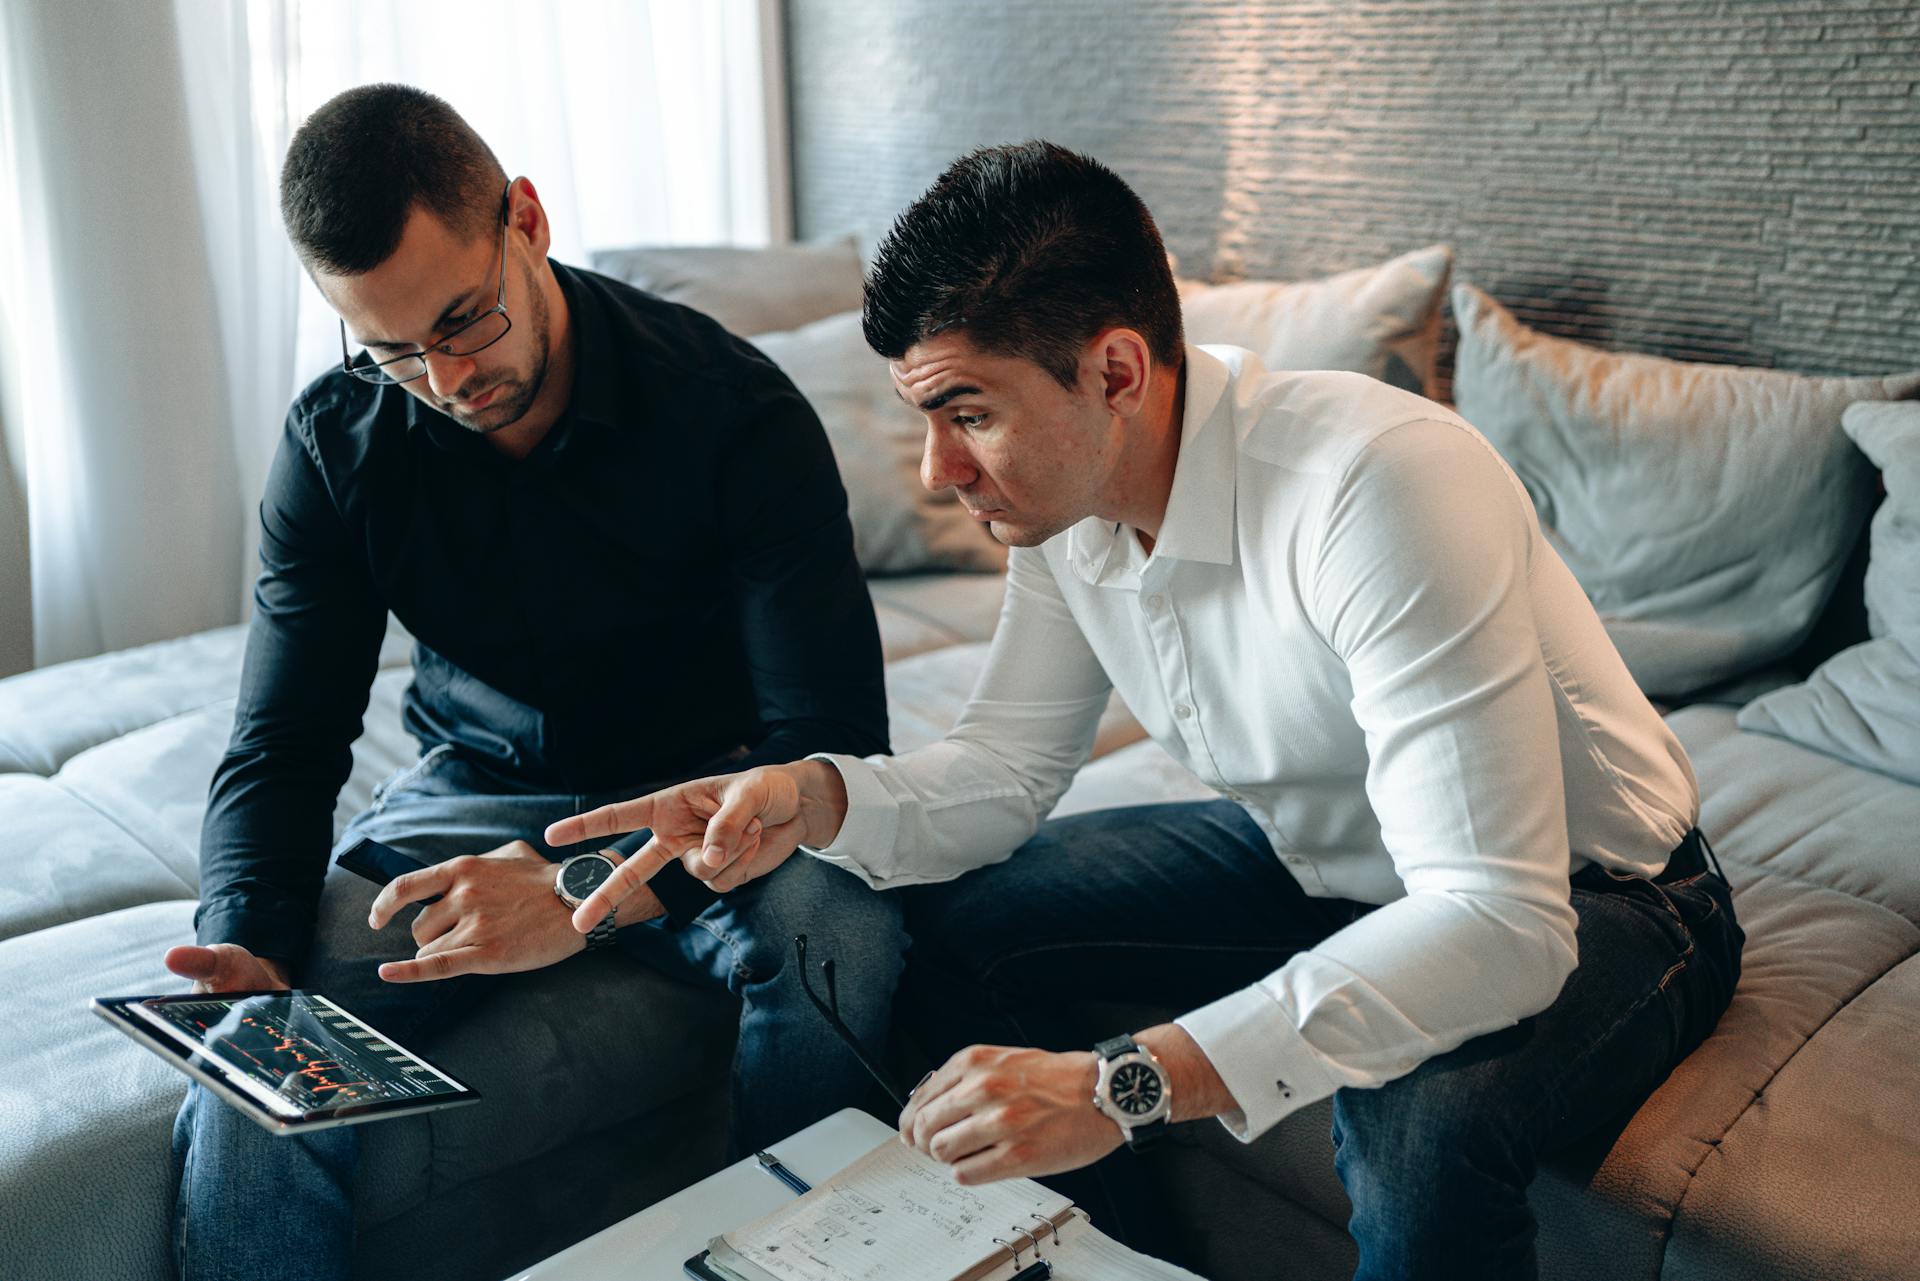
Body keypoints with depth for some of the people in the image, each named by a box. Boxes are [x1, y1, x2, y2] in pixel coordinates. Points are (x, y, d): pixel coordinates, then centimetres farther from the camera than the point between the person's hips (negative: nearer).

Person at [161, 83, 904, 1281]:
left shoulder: (733, 407, -19)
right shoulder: (338, 442, -7)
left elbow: (836, 747, -23)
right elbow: (280, 750, -3)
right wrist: (248, 941, -24)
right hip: (474, 792, 2)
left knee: (839, 936, -35)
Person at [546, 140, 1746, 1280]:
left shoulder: (1378, 486, -35)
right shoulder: (1065, 493, -10)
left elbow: (1499, 925, -38)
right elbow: (1004, 770, -1)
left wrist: (1132, 1081, -45)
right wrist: (818, 796, -22)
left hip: (1583, 898, -6)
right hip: (1322, 858, 7)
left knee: (1421, 1118, -37)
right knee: (958, 929, -3)